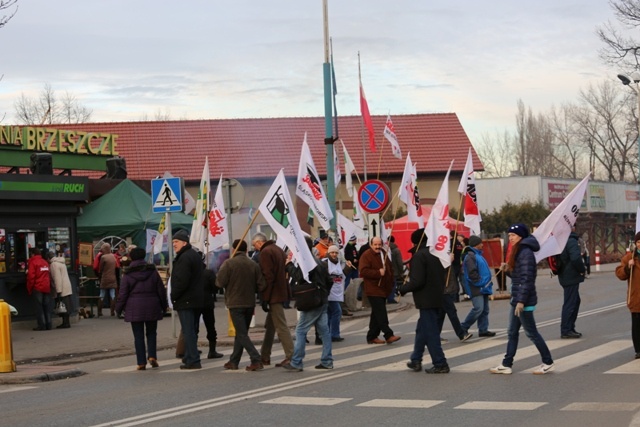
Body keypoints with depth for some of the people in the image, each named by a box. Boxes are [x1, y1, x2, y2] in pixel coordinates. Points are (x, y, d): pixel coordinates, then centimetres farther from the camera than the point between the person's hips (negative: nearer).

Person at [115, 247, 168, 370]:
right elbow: (161, 290, 5)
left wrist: (119, 309, 6)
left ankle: (141, 362, 0)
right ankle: (152, 356, -4)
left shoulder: (128, 275, -4)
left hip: (134, 308, -2)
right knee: (151, 333, 14)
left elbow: (123, 294, -4)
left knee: (138, 336, 2)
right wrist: (164, 305, 16)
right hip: (151, 307, 2)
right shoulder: (153, 272, 2)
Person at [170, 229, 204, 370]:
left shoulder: (184, 258, -16)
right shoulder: (195, 255, 16)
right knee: (192, 330, 16)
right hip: (197, 300, 10)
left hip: (185, 301, -10)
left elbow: (181, 281, -24)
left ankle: (193, 360, -9)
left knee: (188, 331, -8)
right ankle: (190, 358, 24)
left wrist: (174, 296, -11)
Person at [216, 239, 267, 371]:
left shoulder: (228, 263, -10)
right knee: (241, 333, 16)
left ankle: (257, 360, -16)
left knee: (242, 334, -4)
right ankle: (234, 361, 23)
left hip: (235, 303, -5)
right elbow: (261, 285, -2)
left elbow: (219, 283, -13)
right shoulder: (253, 265, 1)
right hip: (250, 304, 5)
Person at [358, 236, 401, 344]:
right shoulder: (366, 256, -10)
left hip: (383, 289, 8)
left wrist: (390, 282, 14)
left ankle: (372, 336, 18)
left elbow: (390, 268, 26)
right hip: (373, 290, -8)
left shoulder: (383, 254, 15)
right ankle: (388, 335, -15)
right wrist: (378, 273, -24)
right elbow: (363, 271, -20)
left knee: (377, 314, 12)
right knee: (381, 313, -14)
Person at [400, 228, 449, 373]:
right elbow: (443, 276, 16)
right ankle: (416, 360, 25)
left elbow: (417, 281, -21)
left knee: (430, 333, -3)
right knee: (422, 329, 19)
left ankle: (440, 364, -2)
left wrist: (403, 289, -6)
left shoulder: (419, 256, -14)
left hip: (426, 301, -9)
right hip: (439, 299, 9)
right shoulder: (436, 254, 11)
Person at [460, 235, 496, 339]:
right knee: (478, 308, -17)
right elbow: (472, 273, -21)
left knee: (485, 309, 10)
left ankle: (483, 330, 15)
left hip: (483, 288, 10)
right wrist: (481, 283, -17)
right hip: (476, 288, -10)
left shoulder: (478, 255, 18)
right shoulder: (470, 256, -14)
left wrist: (487, 283, 14)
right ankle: (463, 328, -8)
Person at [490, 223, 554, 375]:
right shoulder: (517, 252, 15)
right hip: (517, 299, 10)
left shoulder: (526, 253, -16)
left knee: (531, 332, -2)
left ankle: (548, 363, 7)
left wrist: (521, 301, -24)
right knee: (512, 332, 11)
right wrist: (508, 270, 2)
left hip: (524, 300, -10)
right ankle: (506, 365, 15)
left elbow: (527, 279, -22)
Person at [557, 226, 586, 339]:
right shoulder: (572, 241, -18)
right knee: (570, 303, -4)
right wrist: (582, 269, -13)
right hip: (571, 277, -10)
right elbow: (576, 258, -30)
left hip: (565, 277, 10)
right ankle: (565, 331, -1)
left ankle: (570, 328, 23)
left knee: (575, 301, 19)